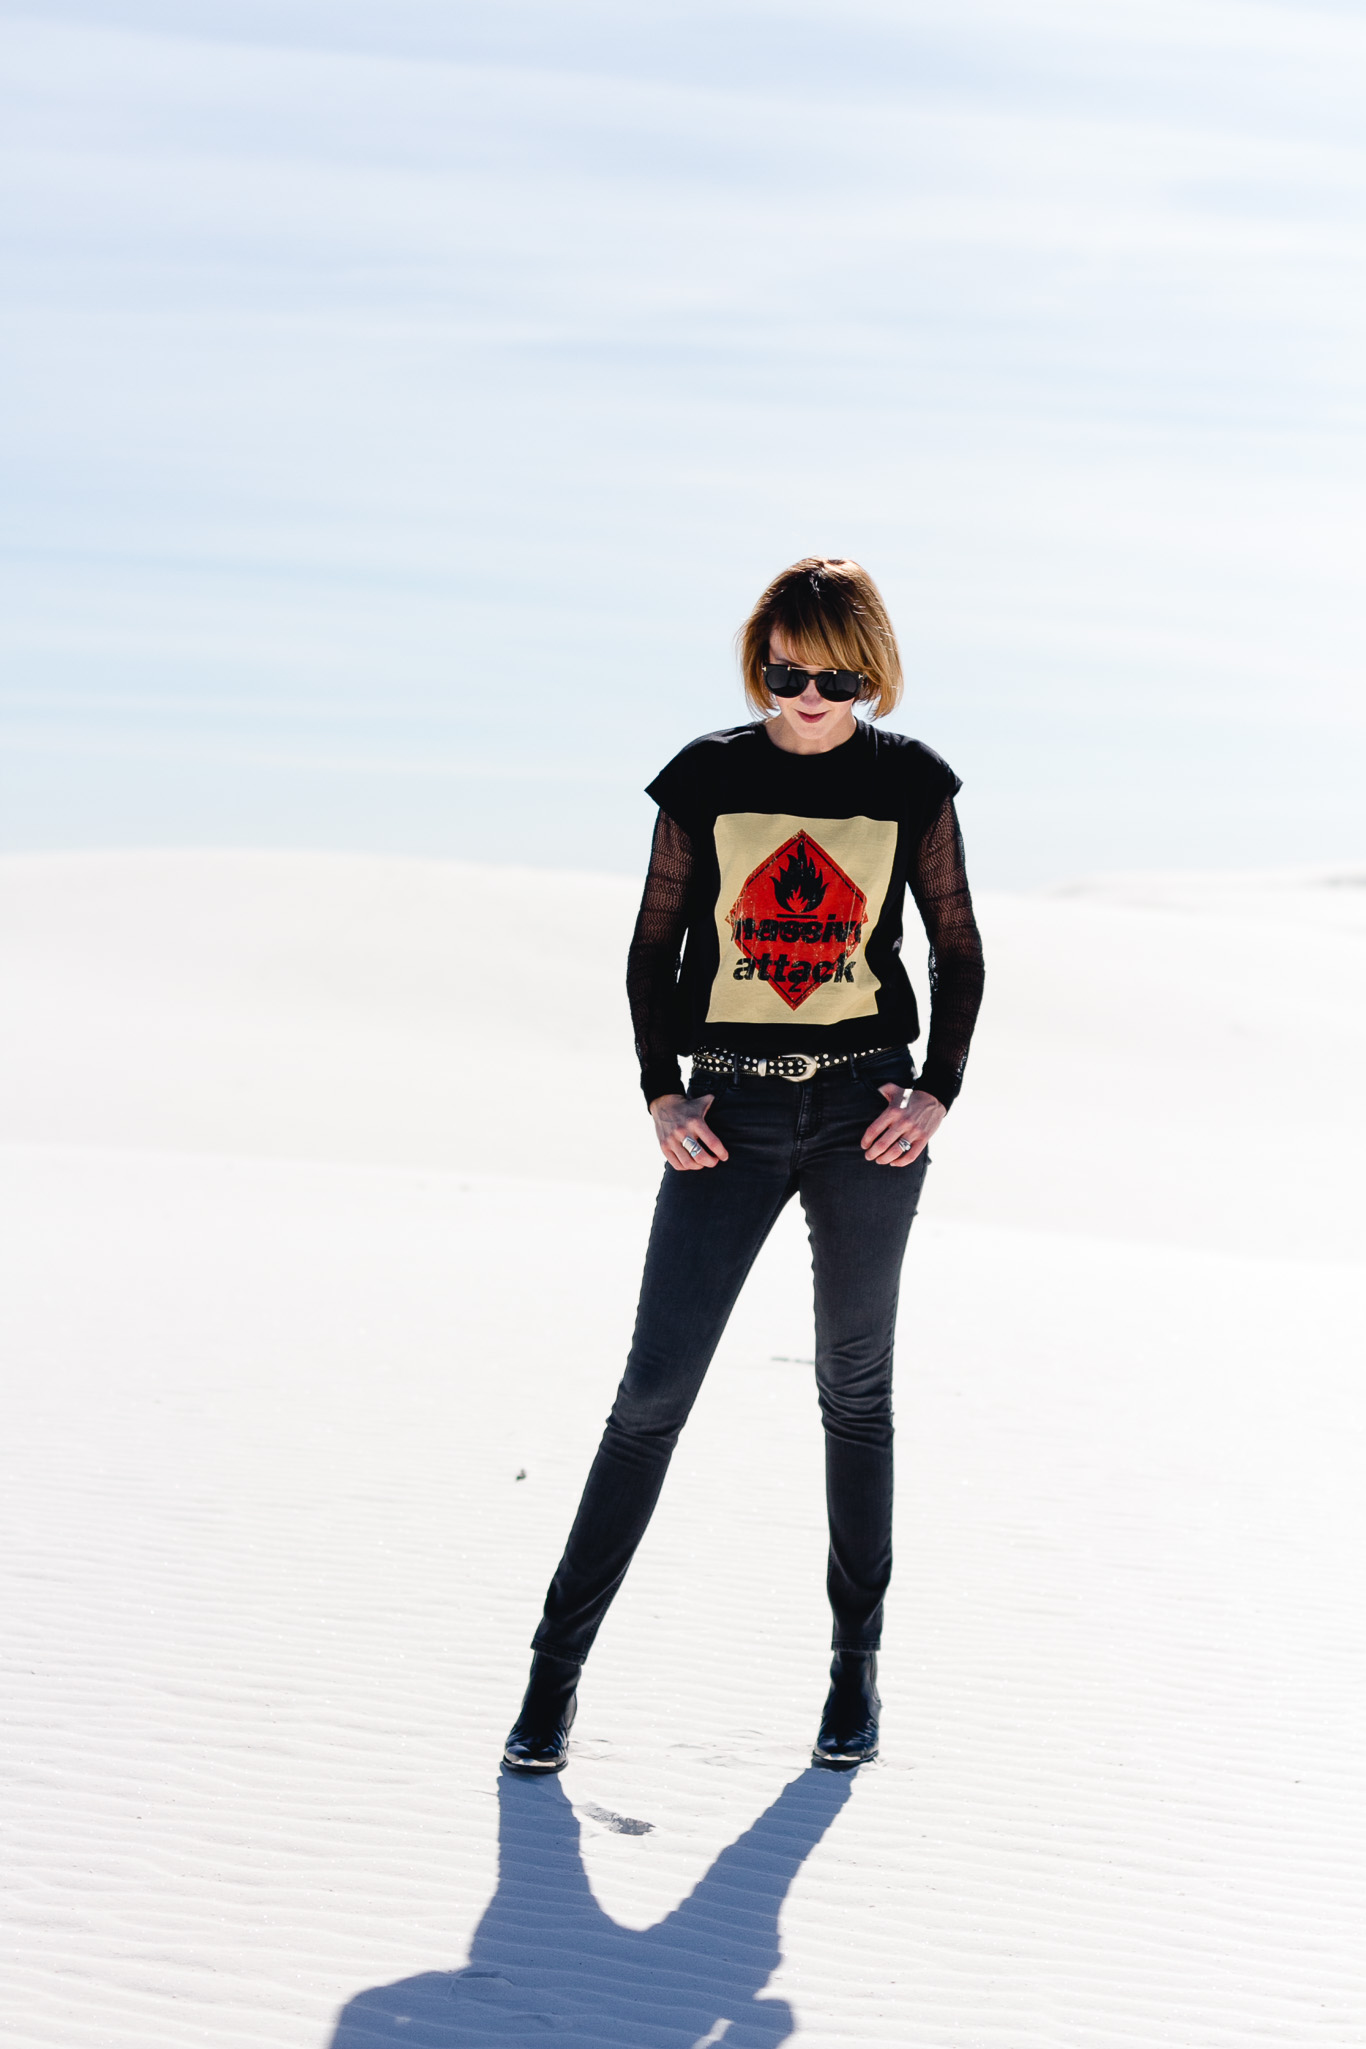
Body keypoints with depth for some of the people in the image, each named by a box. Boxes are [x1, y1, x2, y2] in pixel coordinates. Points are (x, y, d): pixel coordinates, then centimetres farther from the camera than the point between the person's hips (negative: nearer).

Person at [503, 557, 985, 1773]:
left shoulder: (909, 782, 1)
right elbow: (654, 946, 6)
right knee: (654, 1390, -2)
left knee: (855, 1390, 10)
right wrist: (661, 1093, -4)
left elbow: (957, 947, 9)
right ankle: (559, 1665, 7)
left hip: (866, 1109, 1)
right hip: (730, 1115, 0)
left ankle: (857, 1661, 25)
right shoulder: (707, 777, 0)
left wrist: (937, 1093, -2)